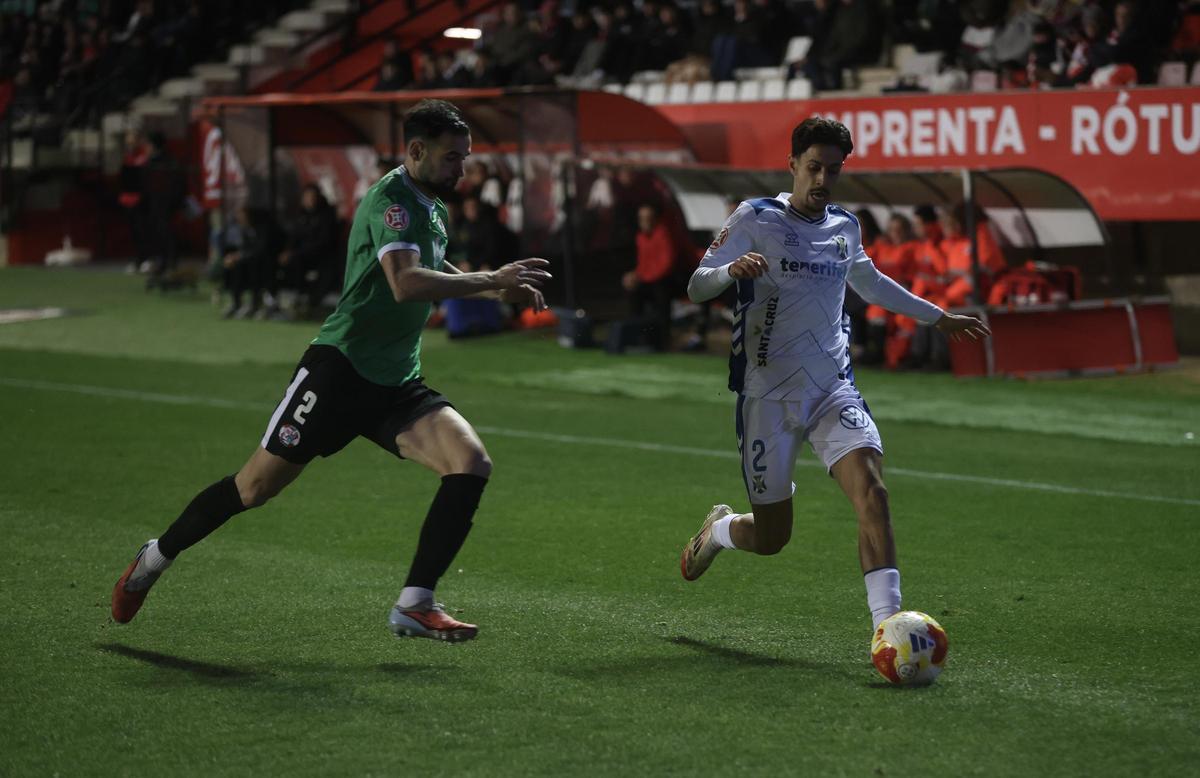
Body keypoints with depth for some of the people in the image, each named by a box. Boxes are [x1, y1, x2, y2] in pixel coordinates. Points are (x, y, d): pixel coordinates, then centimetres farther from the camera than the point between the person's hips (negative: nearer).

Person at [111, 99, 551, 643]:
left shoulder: (433, 207, 14)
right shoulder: (391, 199, -14)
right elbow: (405, 284, -30)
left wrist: (497, 288, 19)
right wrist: (492, 281, -25)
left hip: (397, 384, 8)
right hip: (341, 368, -8)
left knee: (472, 464, -14)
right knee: (257, 486, -1)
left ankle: (413, 606, -12)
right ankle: (156, 557, 24)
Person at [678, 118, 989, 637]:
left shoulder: (845, 227, 12)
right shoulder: (755, 218, -4)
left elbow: (869, 282, 33)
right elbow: (696, 287, -8)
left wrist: (938, 317, 39)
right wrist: (732, 269, -31)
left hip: (834, 390, 3)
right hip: (768, 395, -3)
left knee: (870, 486, -24)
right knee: (771, 537, 4)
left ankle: (887, 624, -31)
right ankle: (718, 529, 41)